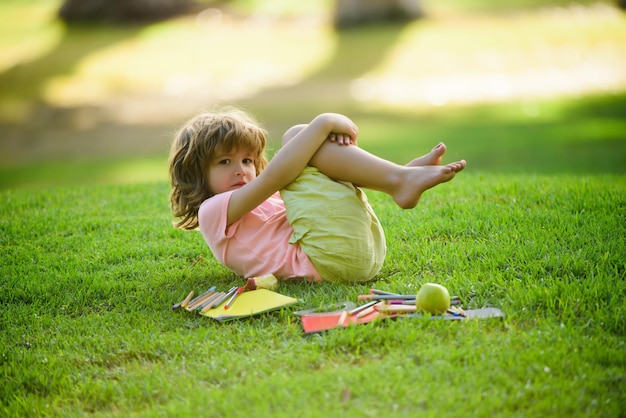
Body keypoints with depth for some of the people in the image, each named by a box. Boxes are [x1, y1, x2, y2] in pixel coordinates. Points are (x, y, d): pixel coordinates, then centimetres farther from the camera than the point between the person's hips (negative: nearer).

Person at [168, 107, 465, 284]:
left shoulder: (262, 205, 33)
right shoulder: (212, 212, 7)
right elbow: (271, 179, -9)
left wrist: (335, 132, -1)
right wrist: (322, 124, -10)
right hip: (326, 255, -8)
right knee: (296, 136, -7)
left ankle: (402, 177, -9)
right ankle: (401, 180, -18)